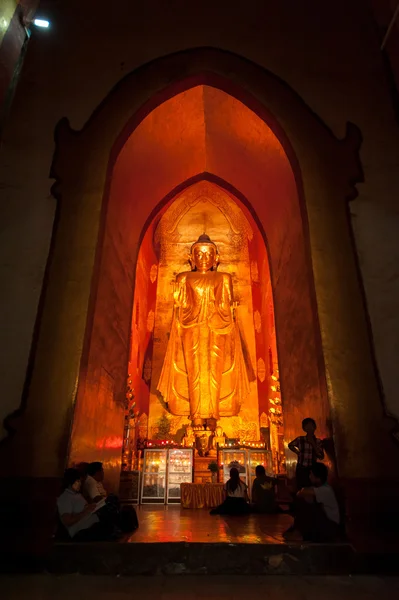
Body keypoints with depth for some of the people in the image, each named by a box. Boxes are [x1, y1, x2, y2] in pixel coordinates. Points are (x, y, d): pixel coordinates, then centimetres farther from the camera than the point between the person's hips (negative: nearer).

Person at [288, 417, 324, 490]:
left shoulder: (318, 442, 1)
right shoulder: (300, 439, -2)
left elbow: (321, 457, -11)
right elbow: (290, 445, 15)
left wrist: (313, 444, -14)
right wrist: (297, 452, 2)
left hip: (312, 469, 1)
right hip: (301, 469, -1)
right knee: (301, 489, -1)